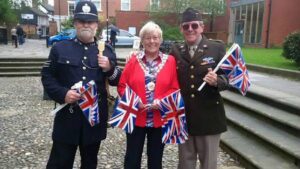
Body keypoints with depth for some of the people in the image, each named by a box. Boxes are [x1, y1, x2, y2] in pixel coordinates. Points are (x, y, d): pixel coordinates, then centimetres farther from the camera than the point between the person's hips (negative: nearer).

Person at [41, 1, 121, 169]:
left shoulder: (107, 50, 6)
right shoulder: (60, 48, 2)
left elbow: (118, 81, 7)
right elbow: (47, 76, 3)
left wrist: (110, 69, -14)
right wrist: (62, 93, -14)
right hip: (67, 116, -1)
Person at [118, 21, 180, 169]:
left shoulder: (170, 61, 0)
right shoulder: (134, 60, 0)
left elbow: (175, 89, -1)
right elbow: (122, 86, 0)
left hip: (159, 119, 1)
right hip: (136, 118, 0)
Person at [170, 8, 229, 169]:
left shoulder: (217, 48, -5)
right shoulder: (175, 50, 3)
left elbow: (228, 78, -5)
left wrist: (217, 81, -26)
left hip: (209, 117, -2)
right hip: (183, 116, 3)